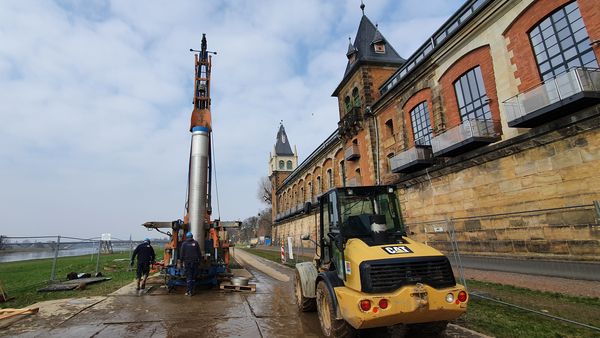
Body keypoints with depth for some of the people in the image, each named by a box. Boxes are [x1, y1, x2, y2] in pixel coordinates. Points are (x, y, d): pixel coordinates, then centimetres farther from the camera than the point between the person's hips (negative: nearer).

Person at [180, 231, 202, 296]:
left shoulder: (184, 244, 0)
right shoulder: (196, 243, 3)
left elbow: (182, 254, 1)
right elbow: (199, 253, 4)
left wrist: (182, 261, 7)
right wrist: (199, 260, 11)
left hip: (187, 262, -1)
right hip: (195, 262, 1)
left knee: (188, 276, 1)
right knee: (193, 277, 9)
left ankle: (189, 291, -4)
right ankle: (192, 291, 11)